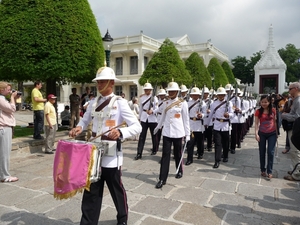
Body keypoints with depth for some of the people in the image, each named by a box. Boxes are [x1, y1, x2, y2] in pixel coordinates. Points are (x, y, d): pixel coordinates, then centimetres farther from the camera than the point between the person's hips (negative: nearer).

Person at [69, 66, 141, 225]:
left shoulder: (120, 103, -10)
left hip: (111, 155, -4)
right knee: (91, 191, 11)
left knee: (116, 189, 14)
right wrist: (79, 127, -2)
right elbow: (85, 120, 21)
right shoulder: (93, 102, 7)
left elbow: (137, 127, -14)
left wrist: (120, 132, -33)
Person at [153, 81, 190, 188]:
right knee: (165, 155, -1)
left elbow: (186, 119, -2)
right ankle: (162, 179, 1)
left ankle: (179, 171, 37)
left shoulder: (183, 103, -4)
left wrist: (187, 134, -2)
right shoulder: (166, 103, 7)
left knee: (177, 154, 13)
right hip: (166, 132, 3)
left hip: (178, 132, -2)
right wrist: (158, 127, 30)